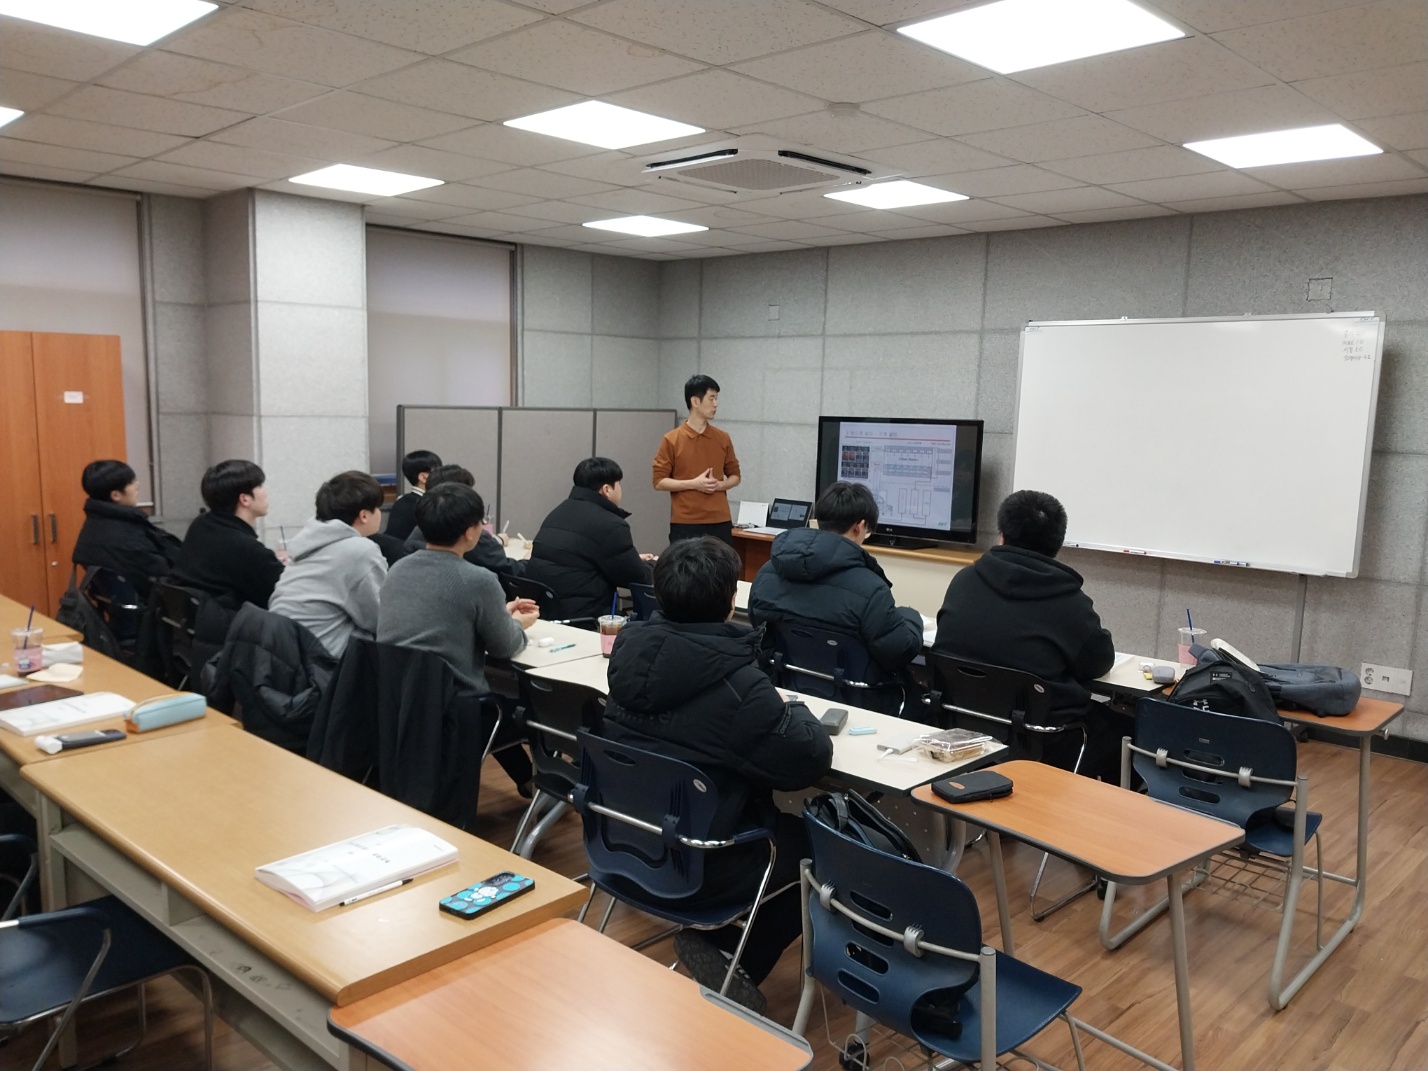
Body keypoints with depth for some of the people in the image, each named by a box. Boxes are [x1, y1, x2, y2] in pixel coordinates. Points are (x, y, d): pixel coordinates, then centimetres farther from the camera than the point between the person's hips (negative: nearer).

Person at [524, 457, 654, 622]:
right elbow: (638, 578, -6)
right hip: (578, 618, -9)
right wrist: (652, 565, 16)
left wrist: (636, 560, 28)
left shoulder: (558, 512, 15)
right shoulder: (610, 525, -13)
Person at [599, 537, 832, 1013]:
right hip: (698, 871, -7)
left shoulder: (630, 650, -7)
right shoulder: (737, 683, -27)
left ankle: (713, 937, 18)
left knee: (777, 817, 25)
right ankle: (726, 951, 11)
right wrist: (794, 712, 3)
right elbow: (811, 759, -17)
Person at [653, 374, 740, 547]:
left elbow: (735, 476, 15)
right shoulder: (671, 440, -3)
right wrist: (693, 483, -16)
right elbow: (659, 481, -4)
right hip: (685, 524, -3)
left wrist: (719, 485, -6)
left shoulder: (723, 438, 8)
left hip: (720, 523, 3)